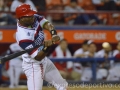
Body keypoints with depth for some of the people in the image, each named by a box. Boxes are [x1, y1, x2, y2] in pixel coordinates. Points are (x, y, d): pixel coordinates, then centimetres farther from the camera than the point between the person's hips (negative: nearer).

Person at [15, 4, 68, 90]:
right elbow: (38, 57, -29)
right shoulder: (23, 36, -32)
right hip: (33, 65, -9)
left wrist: (54, 34, -36)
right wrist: (46, 47, -45)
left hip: (44, 60, 9)